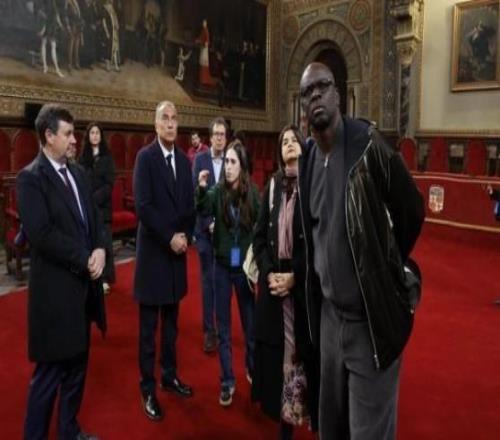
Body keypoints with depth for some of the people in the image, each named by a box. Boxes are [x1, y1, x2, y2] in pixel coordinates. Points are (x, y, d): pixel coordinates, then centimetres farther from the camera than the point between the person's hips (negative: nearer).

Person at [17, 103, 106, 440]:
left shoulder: (76, 173, 11)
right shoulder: (31, 178, -12)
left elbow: (93, 218, 12)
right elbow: (42, 235, -21)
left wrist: (99, 250, -7)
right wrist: (85, 260, -16)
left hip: (83, 284, 7)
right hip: (56, 289, -7)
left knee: (76, 366, 19)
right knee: (50, 372, 4)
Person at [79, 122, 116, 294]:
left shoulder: (107, 157, 0)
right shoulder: (82, 157, 6)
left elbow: (109, 184, -5)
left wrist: (94, 199, -14)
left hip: (102, 205, -2)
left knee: (103, 241, -1)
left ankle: (105, 278, 4)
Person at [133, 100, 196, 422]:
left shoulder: (184, 159, 9)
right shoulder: (146, 157, -9)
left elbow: (190, 204, 11)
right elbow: (143, 206, -17)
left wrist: (186, 236, -3)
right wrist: (170, 238, -16)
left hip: (178, 251, 6)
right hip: (154, 251, -5)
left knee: (171, 323, 16)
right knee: (149, 327, 5)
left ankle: (170, 376, 31)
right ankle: (148, 389, 17)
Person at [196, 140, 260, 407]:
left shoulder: (252, 193, -9)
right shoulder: (218, 192, -7)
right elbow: (203, 210, -24)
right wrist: (201, 189, -42)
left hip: (245, 266, -1)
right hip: (222, 265, 1)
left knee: (250, 322, 12)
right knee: (223, 326, 9)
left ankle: (253, 370, 36)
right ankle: (227, 381, 21)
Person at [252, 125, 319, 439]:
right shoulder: (273, 186, 9)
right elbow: (259, 236, 8)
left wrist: (295, 275, -13)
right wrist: (269, 273, -5)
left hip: (306, 282, -4)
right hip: (274, 281, 4)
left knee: (306, 348, 2)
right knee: (278, 349, 9)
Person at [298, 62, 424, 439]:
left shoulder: (368, 145, -15)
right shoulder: (307, 161, 5)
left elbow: (412, 210, -8)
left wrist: (387, 269, 3)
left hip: (372, 320, -6)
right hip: (329, 316, 6)